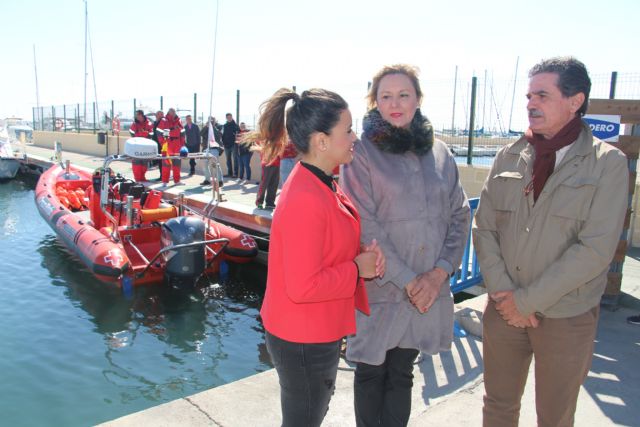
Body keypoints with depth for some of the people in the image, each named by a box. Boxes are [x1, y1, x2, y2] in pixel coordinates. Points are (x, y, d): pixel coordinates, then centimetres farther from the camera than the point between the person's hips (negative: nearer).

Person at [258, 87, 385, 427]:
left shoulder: (320, 184, 1)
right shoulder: (306, 200, -30)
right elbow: (302, 286, -30)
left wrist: (364, 254, -6)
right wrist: (357, 269, -18)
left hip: (317, 332, 9)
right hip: (303, 340, -9)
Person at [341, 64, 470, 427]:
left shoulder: (439, 152, 7)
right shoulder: (362, 152, -7)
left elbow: (459, 215, 6)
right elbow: (365, 226, -13)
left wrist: (439, 273, -6)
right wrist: (406, 279, -13)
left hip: (429, 288, 4)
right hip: (379, 288, -3)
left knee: (401, 374, 18)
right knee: (371, 373, 14)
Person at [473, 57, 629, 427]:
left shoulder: (608, 163, -7)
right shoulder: (509, 156, 3)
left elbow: (596, 248, -15)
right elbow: (484, 228, 1)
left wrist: (528, 299, -15)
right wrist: (503, 292, -10)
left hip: (567, 316, -2)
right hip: (504, 309, 3)